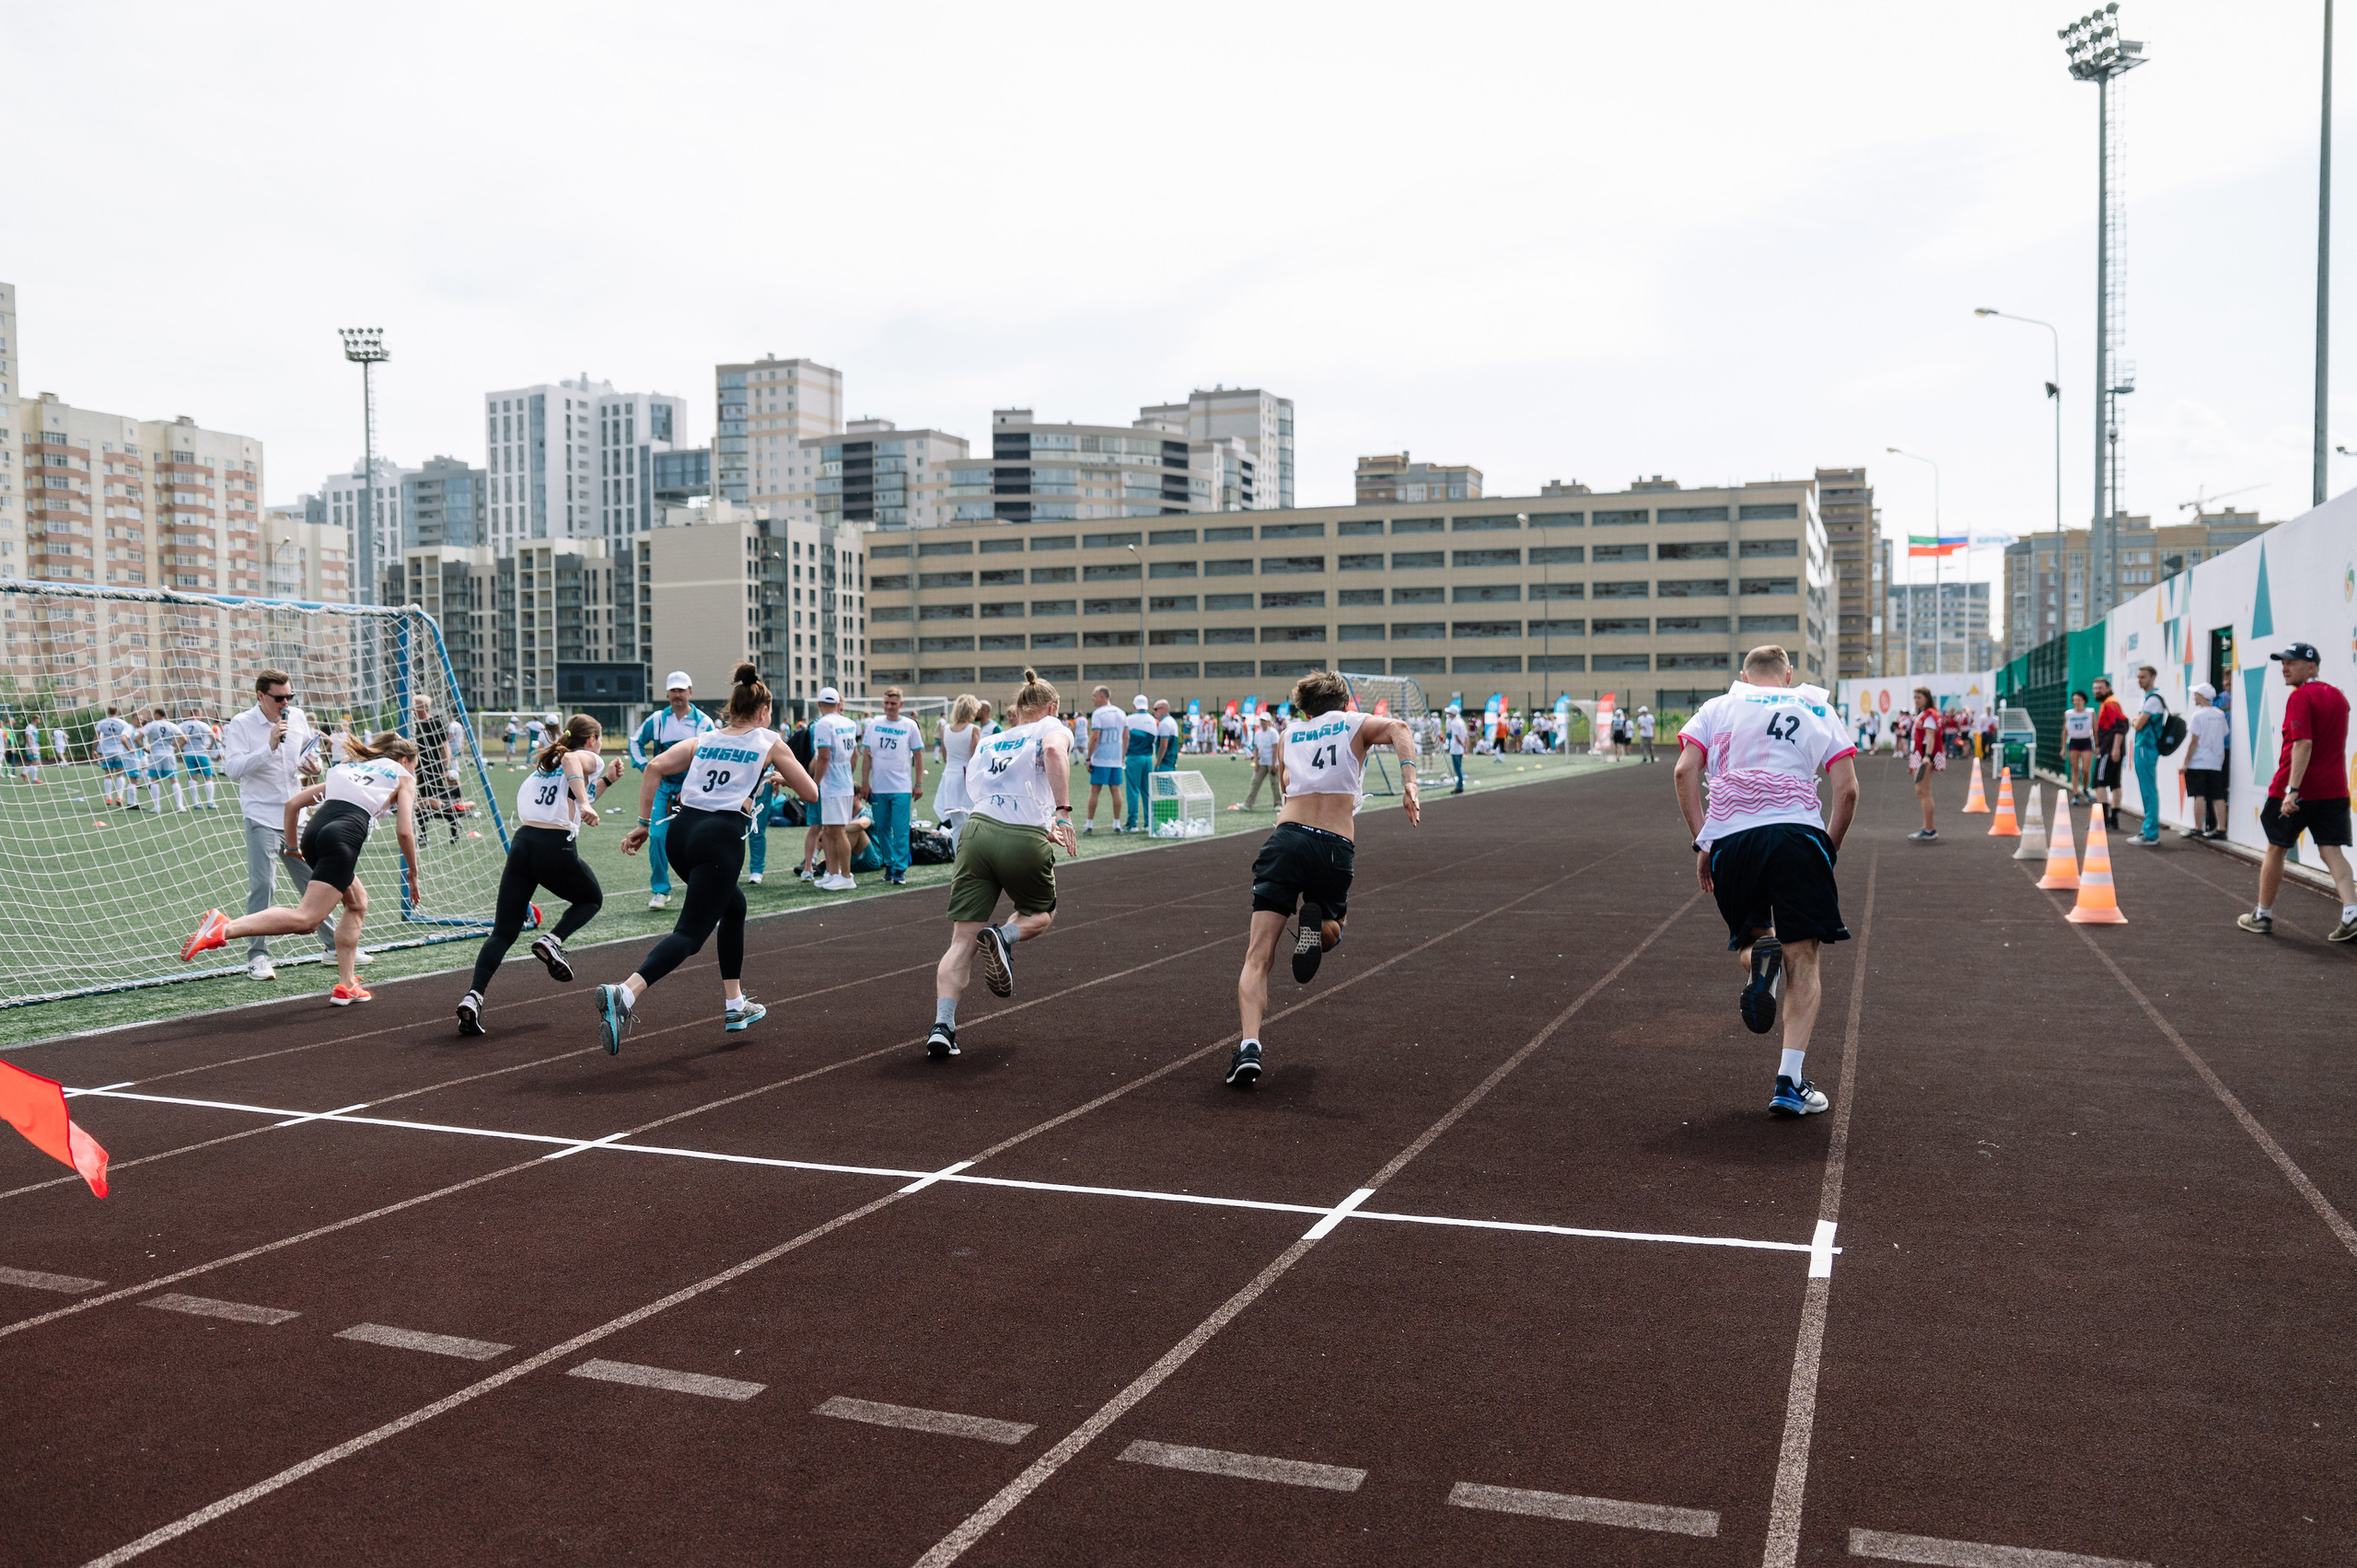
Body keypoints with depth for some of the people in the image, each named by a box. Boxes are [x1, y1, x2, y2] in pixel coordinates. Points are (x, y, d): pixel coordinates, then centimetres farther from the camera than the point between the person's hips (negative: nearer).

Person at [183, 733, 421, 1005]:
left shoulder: (347, 768, 34)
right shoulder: (404, 777, 18)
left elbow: (293, 803, 28)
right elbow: (404, 831, 5)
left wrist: (292, 848, 34)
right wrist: (413, 875, 16)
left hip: (315, 829, 8)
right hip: (345, 835, -8)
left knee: (358, 903, 25)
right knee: (306, 919, -15)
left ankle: (346, 986, 21)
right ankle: (224, 928, -32)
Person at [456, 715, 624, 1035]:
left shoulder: (547, 762, 28)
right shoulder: (591, 759, 6)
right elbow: (571, 760, -19)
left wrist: (606, 780, 38)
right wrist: (585, 803, -32)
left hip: (521, 841, 6)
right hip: (556, 846, -6)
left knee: (503, 931, 4)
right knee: (592, 899, 23)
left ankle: (473, 996, -14)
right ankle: (552, 940, -2)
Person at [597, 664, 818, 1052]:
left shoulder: (705, 739, 21)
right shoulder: (770, 743, 11)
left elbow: (655, 767, 6)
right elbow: (810, 793, 15)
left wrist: (644, 823, 8)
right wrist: (781, 776, 35)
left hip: (680, 831, 6)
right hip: (721, 838, -6)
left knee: (734, 905, 28)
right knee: (690, 933, -12)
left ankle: (736, 1007, 30)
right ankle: (625, 994, -36)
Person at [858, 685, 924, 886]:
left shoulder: (909, 726, 2)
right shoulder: (873, 724, 6)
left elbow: (918, 755, 5)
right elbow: (866, 755, 7)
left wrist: (919, 783, 1)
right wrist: (864, 783, 2)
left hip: (901, 788, -2)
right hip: (877, 788, 2)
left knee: (900, 830, -7)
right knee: (882, 829, 8)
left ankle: (900, 870, -2)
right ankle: (889, 864, 21)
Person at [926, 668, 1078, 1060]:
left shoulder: (989, 742, 27)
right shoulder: (1052, 729, 11)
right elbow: (1054, 751, -14)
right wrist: (1063, 812, -16)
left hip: (977, 831, 4)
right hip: (1024, 841, -4)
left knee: (962, 941, 3)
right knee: (1041, 915, 24)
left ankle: (942, 1025, -13)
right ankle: (1004, 937, -9)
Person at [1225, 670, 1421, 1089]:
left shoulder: (1288, 733, 24)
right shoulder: (1356, 723, 17)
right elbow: (1400, 728, -4)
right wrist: (1409, 783, -17)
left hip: (1287, 837, 1)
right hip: (1335, 847, -1)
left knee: (1258, 957, -3)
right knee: (1332, 931, 27)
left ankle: (1249, 1046, -24)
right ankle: (1318, 925, -10)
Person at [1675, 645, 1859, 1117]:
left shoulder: (1717, 707, 21)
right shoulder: (1816, 709, 22)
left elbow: (1685, 771, 5)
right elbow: (1847, 790, 11)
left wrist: (1702, 843, 9)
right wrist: (1831, 849, 22)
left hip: (1728, 836, 1)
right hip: (1798, 831, -1)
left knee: (1749, 936, 23)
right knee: (1803, 962, 4)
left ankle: (1757, 955, -15)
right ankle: (1790, 1082, -7)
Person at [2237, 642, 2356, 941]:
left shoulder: (2300, 697, -13)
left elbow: (2303, 744, -22)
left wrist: (2292, 790, -26)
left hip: (2294, 787, -6)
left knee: (2276, 848, 7)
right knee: (2332, 850, 2)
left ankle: (2263, 916, 17)